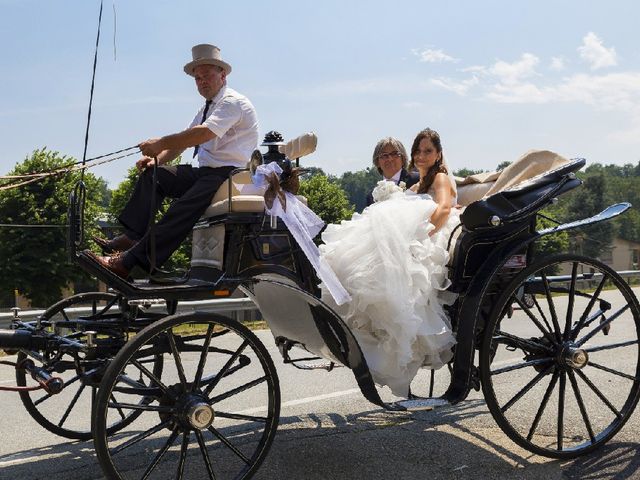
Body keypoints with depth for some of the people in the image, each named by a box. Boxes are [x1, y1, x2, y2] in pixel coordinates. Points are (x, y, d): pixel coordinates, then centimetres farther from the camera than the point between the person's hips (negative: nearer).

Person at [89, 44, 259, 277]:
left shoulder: (233, 102, -7)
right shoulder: (206, 109, 24)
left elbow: (203, 133, -23)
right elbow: (182, 140, 18)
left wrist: (160, 143, -20)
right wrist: (156, 158, -1)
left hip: (228, 174, -10)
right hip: (204, 172, 10)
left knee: (182, 210, -29)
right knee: (151, 174, -1)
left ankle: (131, 262, -33)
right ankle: (130, 237, -11)